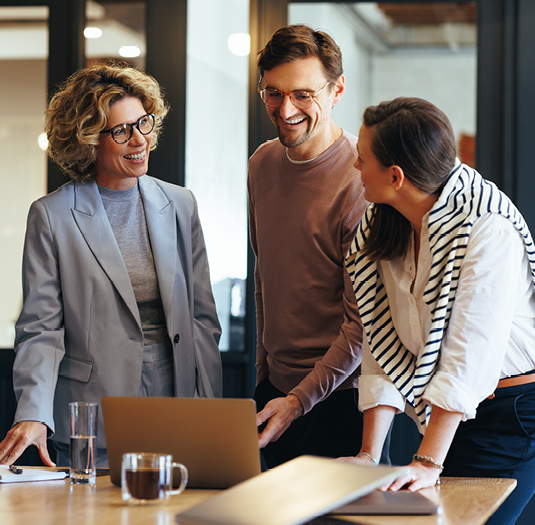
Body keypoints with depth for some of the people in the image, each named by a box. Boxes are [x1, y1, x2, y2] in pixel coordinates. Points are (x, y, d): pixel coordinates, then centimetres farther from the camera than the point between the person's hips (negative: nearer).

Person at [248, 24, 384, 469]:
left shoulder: (361, 179, -18)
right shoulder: (262, 164, 5)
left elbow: (364, 320, -17)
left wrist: (299, 400, -20)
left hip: (340, 397, -6)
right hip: (276, 386, 7)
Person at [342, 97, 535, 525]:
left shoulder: (488, 228, -21)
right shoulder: (380, 230, 1)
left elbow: (469, 353, -26)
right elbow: (384, 346, -1)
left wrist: (429, 462, -28)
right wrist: (369, 454, -9)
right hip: (451, 413, 7)